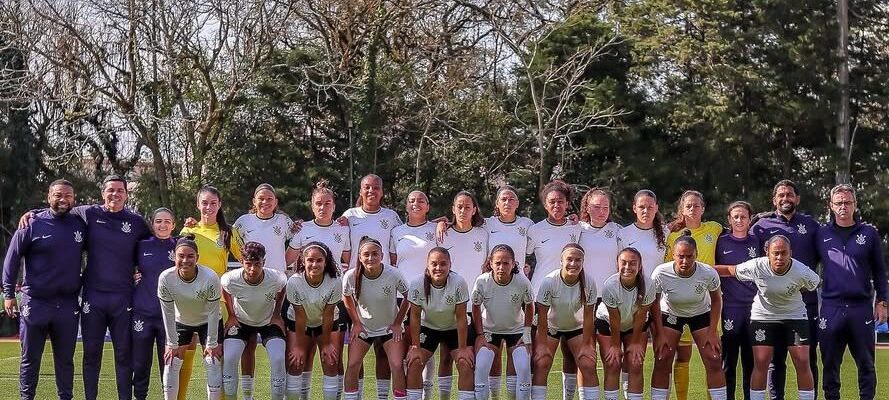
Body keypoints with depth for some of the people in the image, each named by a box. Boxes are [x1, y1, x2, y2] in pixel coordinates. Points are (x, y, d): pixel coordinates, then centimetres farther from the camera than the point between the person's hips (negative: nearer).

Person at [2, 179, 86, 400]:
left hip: (68, 304, 3)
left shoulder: (80, 225, 5)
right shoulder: (33, 224, -4)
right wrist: (8, 294, -6)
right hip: (35, 303, -2)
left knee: (65, 359, 10)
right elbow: (12, 259, -1)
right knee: (30, 358, 5)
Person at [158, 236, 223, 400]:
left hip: (208, 322, -2)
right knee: (171, 363, -4)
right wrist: (172, 345, -11)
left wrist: (212, 344, -15)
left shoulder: (210, 278, -32)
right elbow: (168, 314, -16)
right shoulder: (166, 278, -27)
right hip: (180, 322, 2)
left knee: (213, 363, -9)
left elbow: (213, 313, -21)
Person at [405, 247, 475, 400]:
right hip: (428, 328, 1)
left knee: (466, 364, -16)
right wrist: (415, 347, -14)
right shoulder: (417, 284, -25)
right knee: (414, 363, -13)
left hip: (454, 329, -1)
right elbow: (415, 317, -15)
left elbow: (461, 318, -20)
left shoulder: (459, 283, -28)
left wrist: (462, 348, -18)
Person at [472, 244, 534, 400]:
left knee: (524, 368, -18)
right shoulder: (482, 281, -23)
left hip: (516, 330, 0)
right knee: (481, 367, -20)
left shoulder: (523, 282, -23)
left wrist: (527, 333, -5)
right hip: (489, 330, 0)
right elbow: (476, 308, -6)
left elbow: (529, 306, -3)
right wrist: (480, 334, -8)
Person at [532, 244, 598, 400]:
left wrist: (586, 345, -14)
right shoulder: (549, 281, -28)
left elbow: (588, 316, -15)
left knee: (588, 365, -10)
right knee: (541, 363, -13)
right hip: (550, 327, -1)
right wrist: (542, 344, -20)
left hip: (577, 327, 1)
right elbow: (542, 315, -21)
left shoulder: (589, 283, -24)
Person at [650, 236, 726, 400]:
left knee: (714, 361, -5)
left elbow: (716, 300, -9)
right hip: (670, 314, 0)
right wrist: (660, 334, -14)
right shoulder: (661, 273, -30)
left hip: (701, 314, 0)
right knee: (662, 362, -6)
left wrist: (712, 331, -11)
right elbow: (655, 303, -14)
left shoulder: (709, 273, -28)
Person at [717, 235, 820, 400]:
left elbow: (815, 283, -1)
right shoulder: (757, 266, -24)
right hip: (763, 316, 0)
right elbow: (730, 270, -7)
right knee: (761, 363, -5)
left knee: (803, 363, -5)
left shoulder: (802, 272, -24)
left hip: (794, 316, 0)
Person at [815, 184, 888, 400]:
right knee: (830, 362, 6)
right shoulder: (821, 234, 8)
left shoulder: (869, 233, 7)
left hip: (862, 307, 0)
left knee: (866, 362, 4)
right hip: (831, 307, 1)